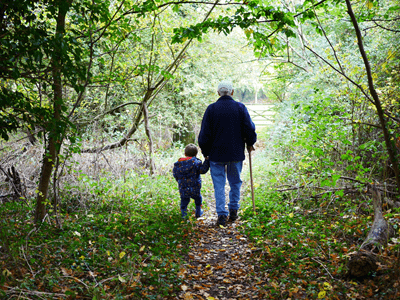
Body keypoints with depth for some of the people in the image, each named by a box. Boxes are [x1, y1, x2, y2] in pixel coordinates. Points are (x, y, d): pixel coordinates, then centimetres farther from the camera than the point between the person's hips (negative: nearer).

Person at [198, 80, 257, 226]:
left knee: (219, 185, 5)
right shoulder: (240, 108, -2)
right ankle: (233, 211, 19)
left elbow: (204, 134, -3)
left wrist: (205, 151, 10)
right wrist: (250, 143, 17)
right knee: (235, 183, 17)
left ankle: (221, 214, 0)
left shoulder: (211, 109, -4)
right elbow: (250, 129, -1)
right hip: (236, 153, 1)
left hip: (216, 154, -1)